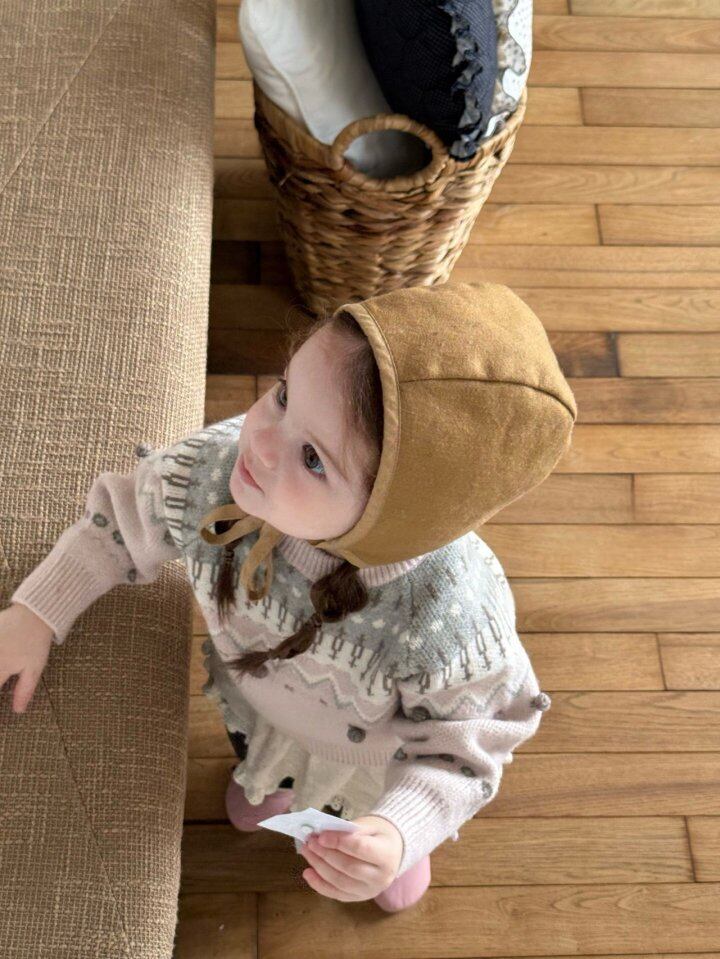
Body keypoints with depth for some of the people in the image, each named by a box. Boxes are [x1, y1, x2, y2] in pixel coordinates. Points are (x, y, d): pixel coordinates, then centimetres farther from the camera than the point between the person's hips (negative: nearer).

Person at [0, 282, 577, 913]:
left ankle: (382, 849, 74)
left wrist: (400, 836, -45)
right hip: (256, 701, 3)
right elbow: (123, 520, -15)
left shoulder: (452, 628, -49)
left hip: (373, 761, -2)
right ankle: (267, 778, 78)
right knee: (255, 749, 39)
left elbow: (458, 753, -29)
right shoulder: (215, 470, -38)